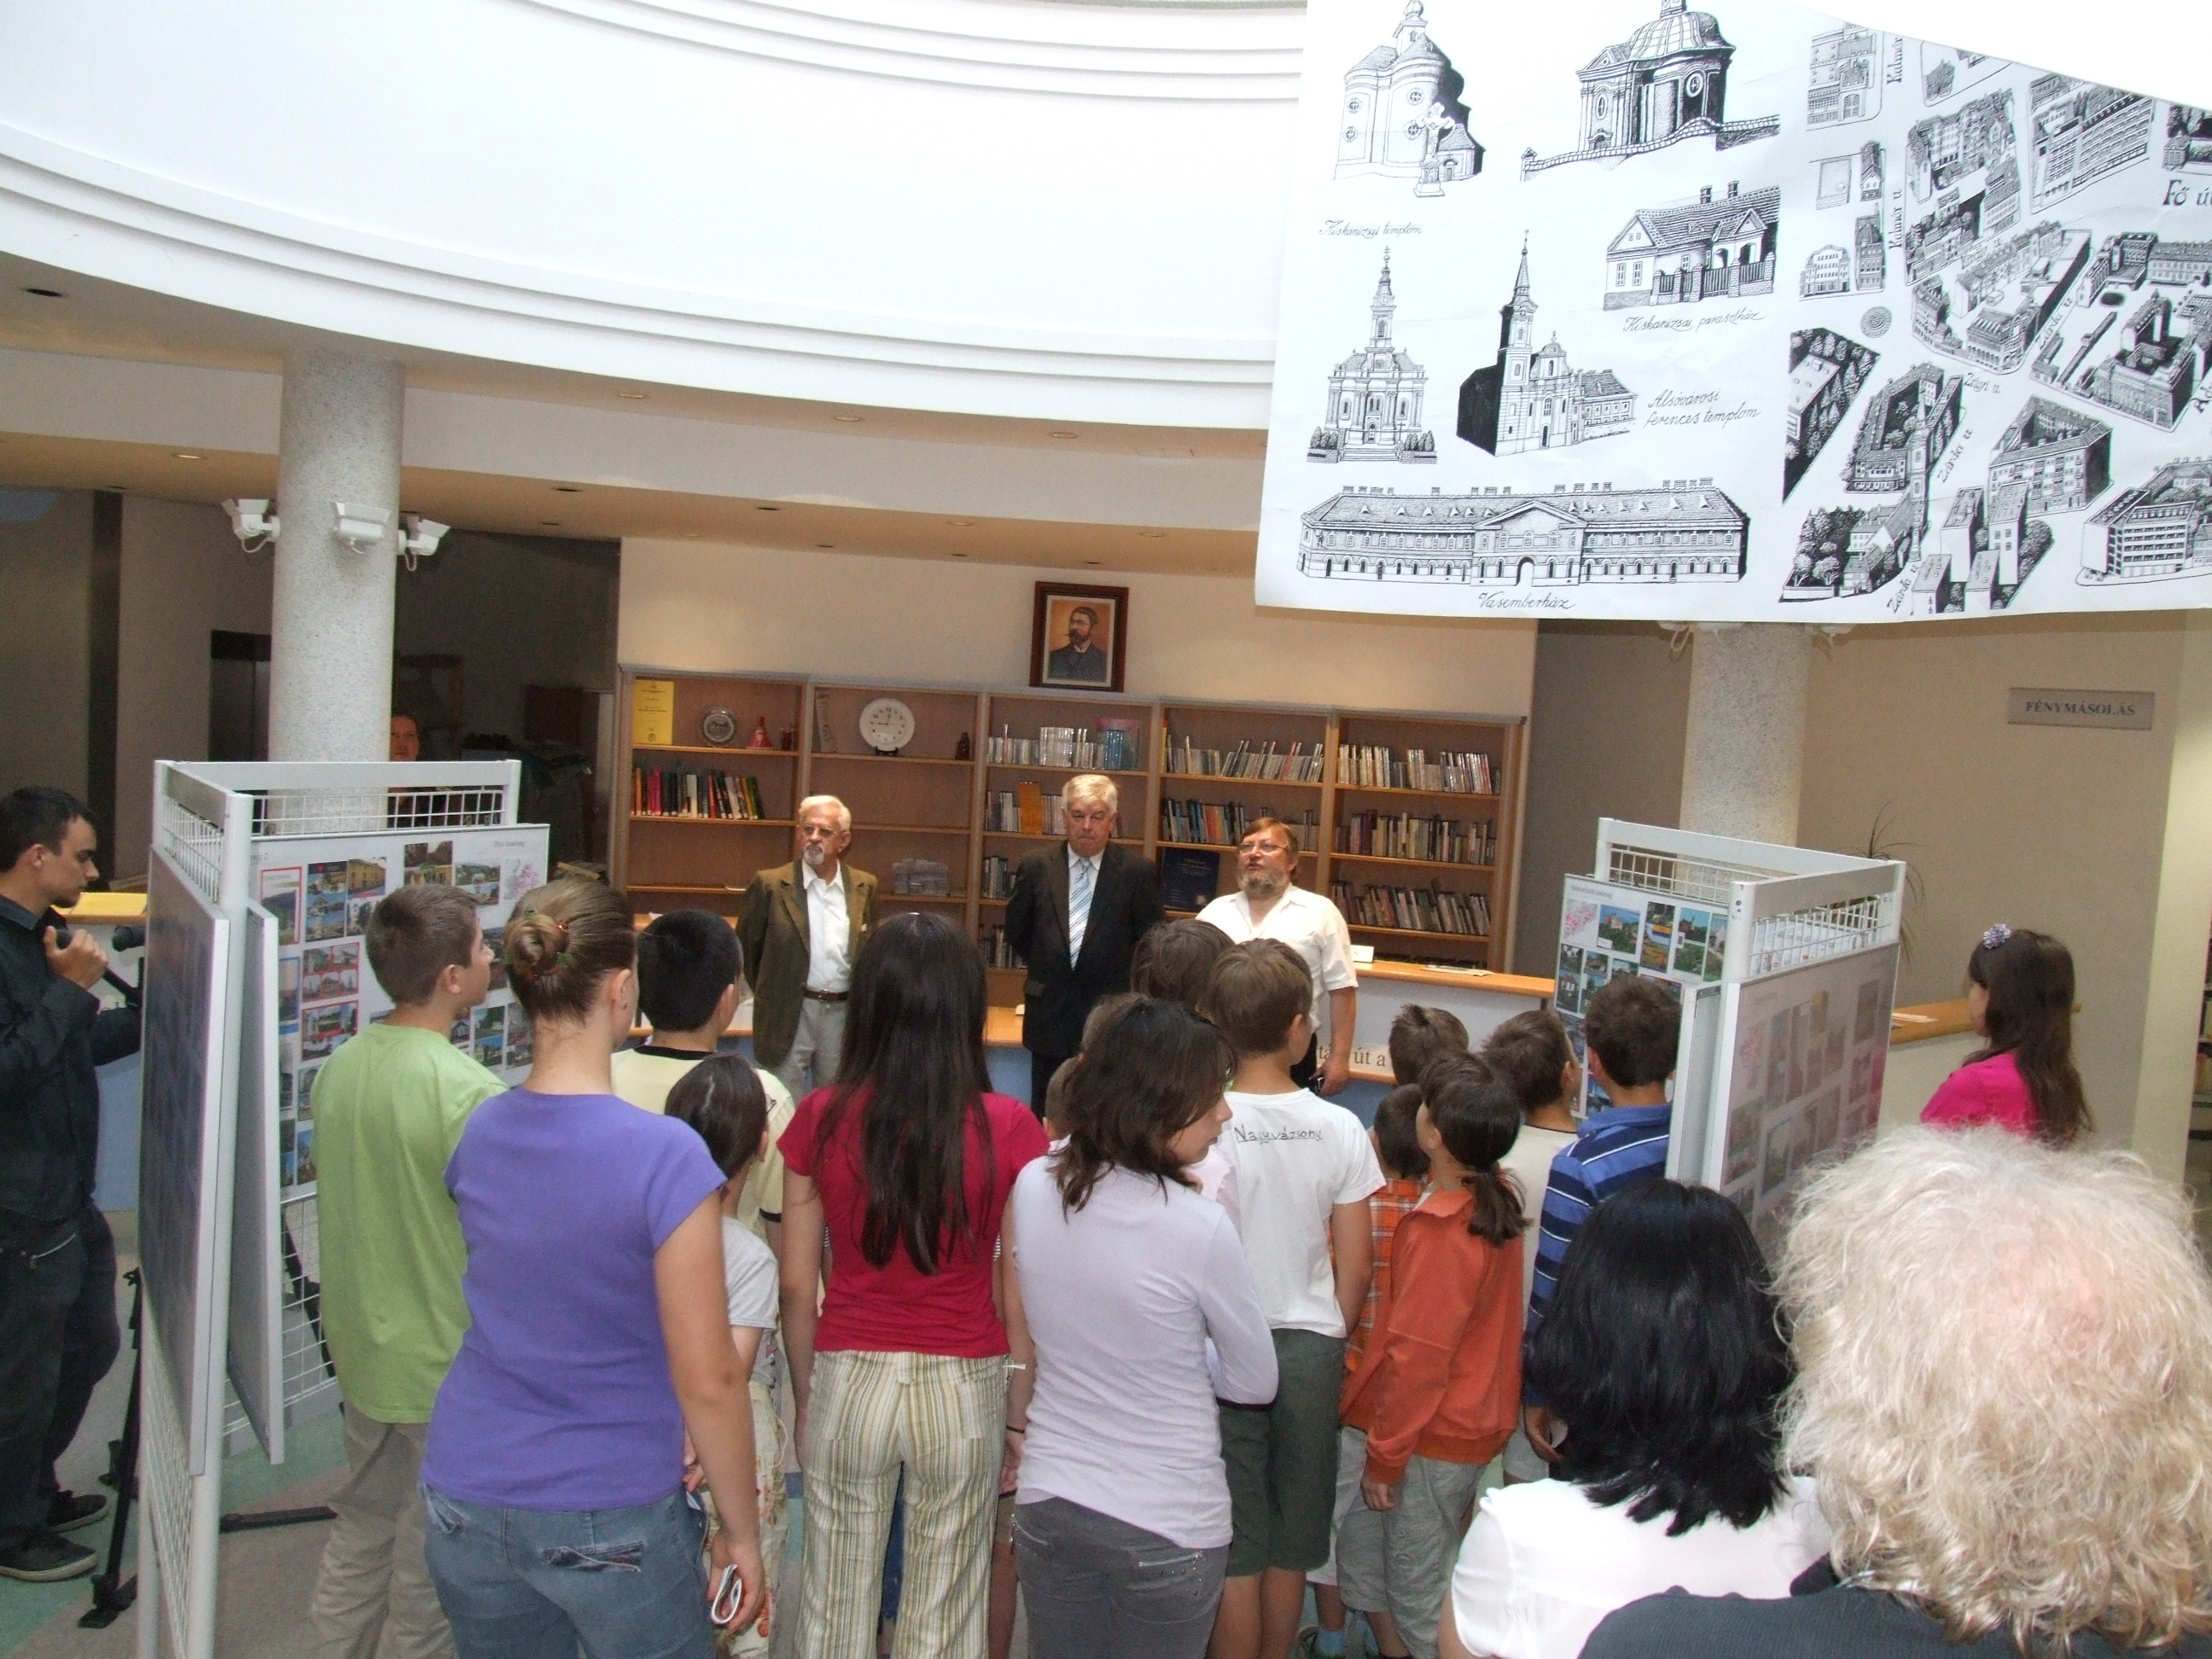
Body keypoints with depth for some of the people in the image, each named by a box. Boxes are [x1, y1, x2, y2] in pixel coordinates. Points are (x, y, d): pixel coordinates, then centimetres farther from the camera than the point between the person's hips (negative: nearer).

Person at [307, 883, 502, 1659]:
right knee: (430, 1567, 11)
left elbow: (344, 1197, 10)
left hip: (363, 1352, 7)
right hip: (447, 1366, -7)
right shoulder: (469, 1092, -26)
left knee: (359, 1536, 24)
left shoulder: (340, 1065, -2)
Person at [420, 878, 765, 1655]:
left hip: (466, 1500, 5)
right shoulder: (664, 1155, -21)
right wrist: (741, 1532, -5)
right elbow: (707, 1381, -19)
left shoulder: (480, 1133, -3)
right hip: (609, 1519, -5)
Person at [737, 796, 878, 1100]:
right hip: (789, 1015, -3)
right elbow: (745, 948, 4)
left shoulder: (865, 887, 4)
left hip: (844, 1016, 3)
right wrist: (771, 994, 9)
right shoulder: (770, 884, -5)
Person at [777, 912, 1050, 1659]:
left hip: (848, 1380, 1)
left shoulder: (823, 1119, -9)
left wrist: (806, 1397, 13)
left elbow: (797, 1287, -2)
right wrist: (1021, 1413, 5)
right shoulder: (1007, 1130, -12)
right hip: (962, 1391, -1)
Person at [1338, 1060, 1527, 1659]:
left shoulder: (1439, 1231, -27)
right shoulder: (1499, 1201, -2)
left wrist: (1384, 1457, -13)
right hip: (1479, 1420, 8)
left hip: (1435, 1435, -8)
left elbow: (1417, 1358, -23)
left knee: (1419, 1592, 9)